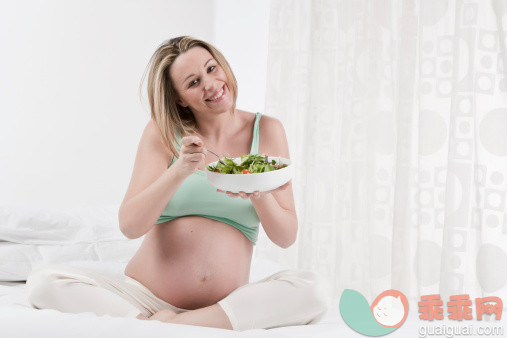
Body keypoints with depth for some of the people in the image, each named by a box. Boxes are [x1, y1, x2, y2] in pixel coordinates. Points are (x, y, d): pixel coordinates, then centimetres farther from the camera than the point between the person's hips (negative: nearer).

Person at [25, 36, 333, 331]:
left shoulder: (266, 131, 5)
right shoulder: (162, 133, 3)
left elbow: (286, 237, 3)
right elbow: (129, 226, -8)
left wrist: (259, 194, -16)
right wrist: (180, 171, -21)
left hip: (226, 307, 1)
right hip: (145, 297, -1)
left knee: (316, 289, -28)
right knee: (45, 283, -20)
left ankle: (171, 325, -24)